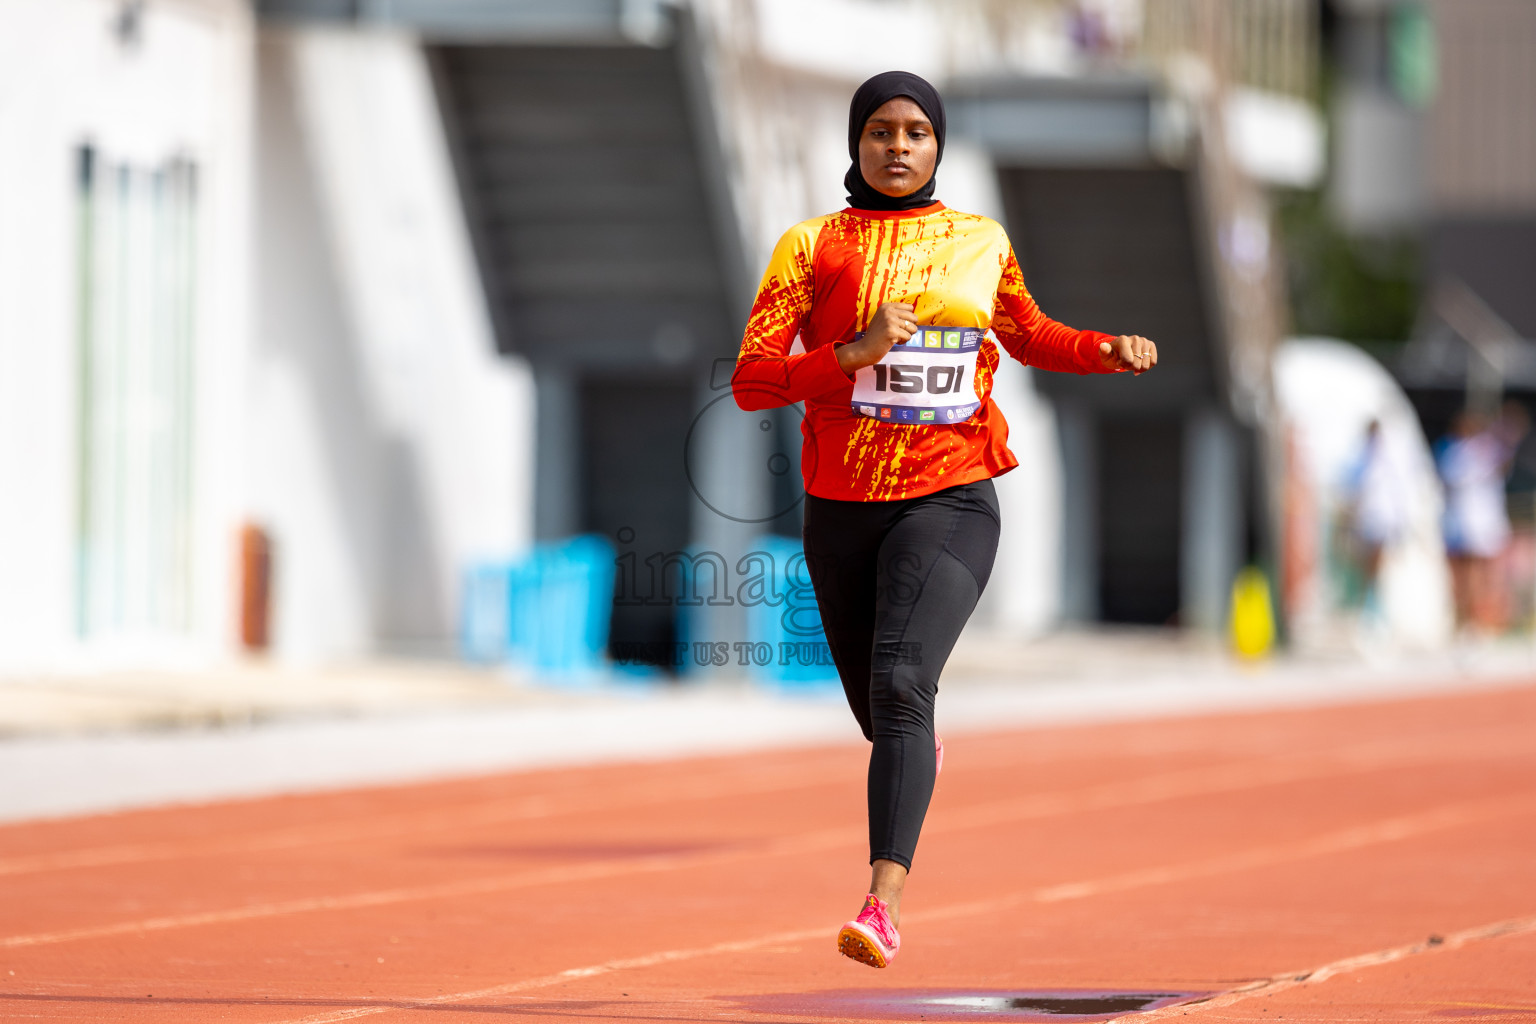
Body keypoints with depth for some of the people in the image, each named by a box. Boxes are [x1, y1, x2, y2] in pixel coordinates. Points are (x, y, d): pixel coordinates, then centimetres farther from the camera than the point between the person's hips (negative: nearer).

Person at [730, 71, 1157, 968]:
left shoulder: (981, 242, 7)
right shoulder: (813, 247, 0)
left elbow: (1030, 336, 26)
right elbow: (751, 382, -6)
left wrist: (1110, 350, 7)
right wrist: (855, 353, -19)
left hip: (950, 500, -2)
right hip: (841, 509, 2)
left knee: (899, 682, -24)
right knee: (882, 713, 15)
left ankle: (885, 902, -34)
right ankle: (924, 750, 55)